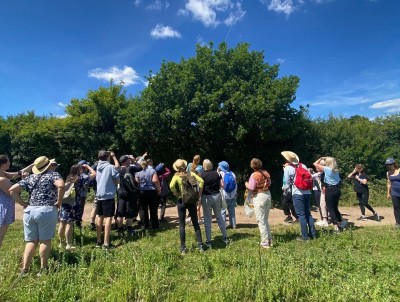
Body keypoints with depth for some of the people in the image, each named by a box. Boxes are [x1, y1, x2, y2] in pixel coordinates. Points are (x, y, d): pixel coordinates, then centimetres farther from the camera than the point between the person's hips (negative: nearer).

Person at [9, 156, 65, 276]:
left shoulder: (30, 178, 14)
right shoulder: (53, 174, -1)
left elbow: (12, 190, 9)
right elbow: (61, 186, -22)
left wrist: (23, 203, 11)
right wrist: (59, 202, -11)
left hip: (29, 211, 5)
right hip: (46, 211, -5)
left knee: (31, 241, 15)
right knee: (45, 240, 6)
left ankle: (24, 270, 17)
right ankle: (43, 269, 15)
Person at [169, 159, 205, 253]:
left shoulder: (176, 176, -6)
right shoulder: (190, 173, 0)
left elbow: (172, 186, -25)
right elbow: (201, 181, -9)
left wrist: (177, 195, -9)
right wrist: (198, 196, -4)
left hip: (181, 201, -2)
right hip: (192, 200, 2)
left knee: (182, 225, 7)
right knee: (195, 223, 11)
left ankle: (183, 247, 11)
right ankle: (200, 245, 14)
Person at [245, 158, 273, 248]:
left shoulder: (254, 175, -16)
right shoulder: (266, 173, 3)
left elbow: (251, 188, -17)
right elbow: (269, 183, 15)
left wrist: (246, 184, 2)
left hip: (259, 197, -7)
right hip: (268, 195, 7)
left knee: (261, 221, 1)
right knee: (265, 220, 20)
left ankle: (265, 243, 6)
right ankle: (269, 240, 27)